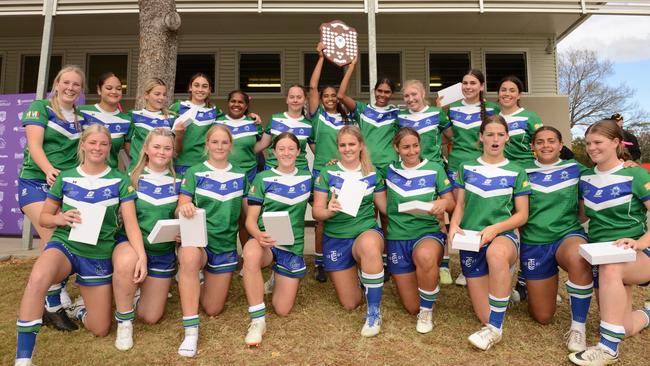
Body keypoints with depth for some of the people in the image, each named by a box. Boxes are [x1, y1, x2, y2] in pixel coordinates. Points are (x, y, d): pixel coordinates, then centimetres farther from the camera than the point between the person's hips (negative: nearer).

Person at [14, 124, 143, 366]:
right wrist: (61, 218, -15)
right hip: (64, 244, 0)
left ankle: (78, 310, 40)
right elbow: (44, 218, 9)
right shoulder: (65, 177, 3)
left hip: (99, 255, 1)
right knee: (37, 278, -39)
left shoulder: (120, 180, -2)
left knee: (101, 330, 5)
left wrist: (142, 255, -23)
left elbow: (130, 221, -9)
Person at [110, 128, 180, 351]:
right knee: (126, 263, -41)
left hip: (164, 249, 2)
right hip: (131, 240, -2)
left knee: (151, 318, 5)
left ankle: (146, 290, 41)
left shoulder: (178, 181, 0)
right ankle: (124, 322, -15)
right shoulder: (132, 177, -4)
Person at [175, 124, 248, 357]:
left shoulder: (240, 175, 7)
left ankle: (201, 281, 41)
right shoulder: (194, 173, -2)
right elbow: (180, 210, -8)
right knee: (189, 256, -42)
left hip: (226, 244, 3)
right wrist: (184, 209, -32)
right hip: (198, 238, -3)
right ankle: (191, 331, -32)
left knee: (213, 310, 7)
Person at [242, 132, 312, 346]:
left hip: (292, 245, 2)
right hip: (265, 242, -2)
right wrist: (258, 234, -29)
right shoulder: (263, 179, -1)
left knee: (282, 310, 1)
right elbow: (250, 219, -4)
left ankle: (279, 278, 33)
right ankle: (258, 320, -26)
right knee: (251, 252, -41)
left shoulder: (307, 177, 7)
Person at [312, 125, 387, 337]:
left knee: (369, 245, -41)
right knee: (350, 304, 4)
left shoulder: (372, 174, 2)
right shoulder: (328, 173, -3)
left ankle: (374, 312, -22)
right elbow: (316, 211, -6)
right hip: (336, 238, 1)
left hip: (367, 231, -1)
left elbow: (385, 207, 5)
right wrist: (328, 211, -28)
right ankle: (356, 272, 40)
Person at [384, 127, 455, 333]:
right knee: (412, 307, 1)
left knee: (426, 256, -41)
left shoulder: (435, 169, -1)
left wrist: (444, 202, -25)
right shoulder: (389, 171, 5)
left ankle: (427, 311, -14)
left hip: (428, 233, -2)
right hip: (398, 238, 2)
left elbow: (452, 204, 1)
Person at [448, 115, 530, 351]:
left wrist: (494, 228, -17)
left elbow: (522, 215, 1)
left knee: (496, 253, -43)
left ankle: (495, 329, -26)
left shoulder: (516, 172, 3)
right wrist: (454, 225, -12)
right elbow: (459, 205, 9)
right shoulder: (466, 168, 8)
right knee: (484, 316, 0)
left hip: (503, 235, -2)